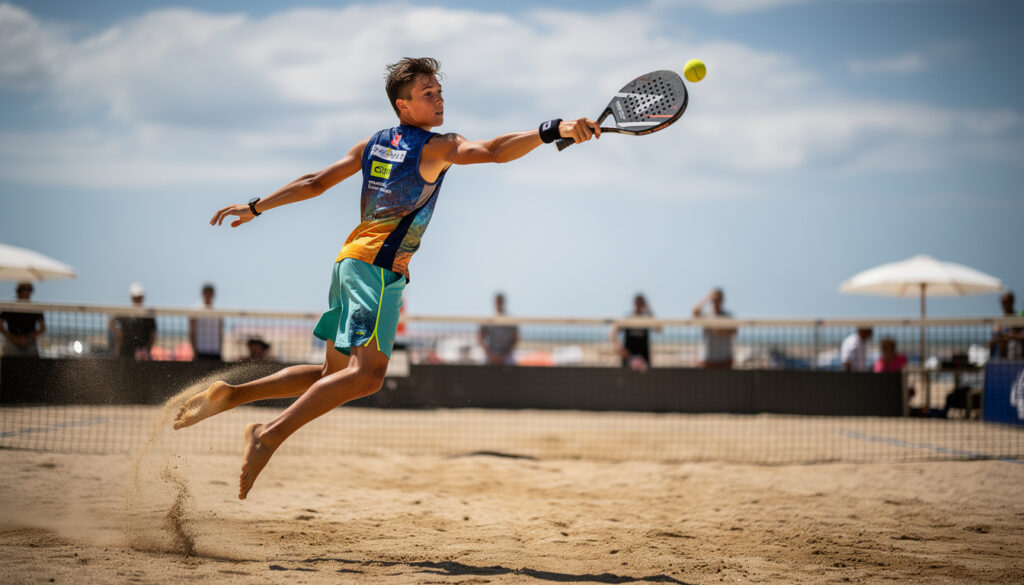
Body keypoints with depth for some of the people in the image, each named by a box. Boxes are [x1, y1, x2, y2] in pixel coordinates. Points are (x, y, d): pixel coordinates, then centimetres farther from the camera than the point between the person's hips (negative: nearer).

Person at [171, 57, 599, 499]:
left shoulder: (373, 144, 17)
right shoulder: (435, 147, -4)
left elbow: (315, 183, 19)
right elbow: (492, 151, -21)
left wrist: (255, 207, 27)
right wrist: (553, 130, -28)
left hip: (349, 260, 9)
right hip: (378, 266, -9)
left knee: (333, 374, 15)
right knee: (368, 374, -18)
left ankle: (231, 395, 12)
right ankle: (270, 435, -21)